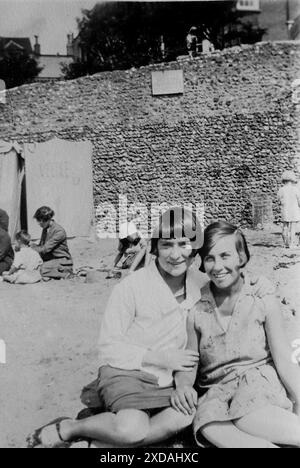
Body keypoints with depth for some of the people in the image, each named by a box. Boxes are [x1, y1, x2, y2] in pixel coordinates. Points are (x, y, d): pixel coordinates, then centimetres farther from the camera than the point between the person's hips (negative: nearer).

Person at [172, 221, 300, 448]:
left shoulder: (263, 300, 0)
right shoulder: (196, 308, 3)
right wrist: (183, 385, -13)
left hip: (260, 380, -2)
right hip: (217, 391, 2)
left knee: (246, 417, -36)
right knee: (211, 427, -32)